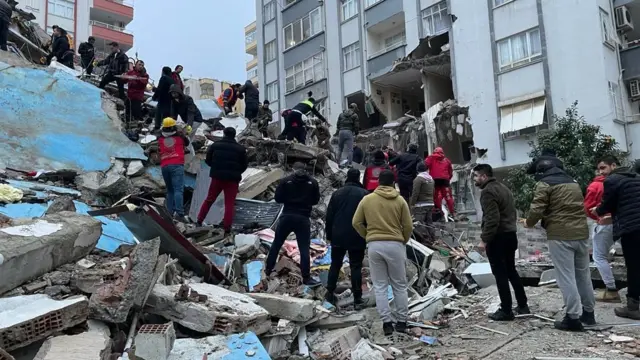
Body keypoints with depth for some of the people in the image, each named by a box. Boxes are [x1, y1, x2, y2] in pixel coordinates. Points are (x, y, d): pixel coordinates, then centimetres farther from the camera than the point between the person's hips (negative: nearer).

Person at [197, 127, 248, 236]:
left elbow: (208, 160, 5)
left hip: (217, 176, 2)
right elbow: (244, 165, 1)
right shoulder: (240, 148, -3)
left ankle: (199, 221, 21)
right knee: (229, 204, 2)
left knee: (209, 200, 18)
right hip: (232, 179, -2)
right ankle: (227, 230, -1)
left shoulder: (215, 145, 0)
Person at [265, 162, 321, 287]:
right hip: (303, 218, 0)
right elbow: (316, 200, 8)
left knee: (276, 244, 16)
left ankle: (268, 269, 27)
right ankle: (306, 278, -2)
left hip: (287, 216, 1)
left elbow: (278, 198, -2)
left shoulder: (286, 181, -3)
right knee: (304, 249, 0)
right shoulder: (312, 182, 1)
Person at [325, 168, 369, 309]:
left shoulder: (337, 193, 4)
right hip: (357, 238, -3)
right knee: (356, 267, 3)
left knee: (335, 265, 15)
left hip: (338, 237, 3)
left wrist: (329, 235, 14)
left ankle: (330, 293, 20)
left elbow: (329, 216, 6)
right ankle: (357, 299, 4)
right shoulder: (364, 194, -6)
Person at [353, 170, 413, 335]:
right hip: (395, 245, 0)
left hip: (374, 245, 0)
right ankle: (401, 321, 18)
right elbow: (408, 226, 1)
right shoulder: (400, 200, 0)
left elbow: (356, 223, 4)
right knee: (399, 286, 12)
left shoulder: (367, 199, 3)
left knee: (380, 286, 8)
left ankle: (387, 323, 6)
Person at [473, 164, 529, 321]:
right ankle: (523, 305, 25)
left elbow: (492, 219, -24)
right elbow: (513, 212, 19)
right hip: (511, 235, 10)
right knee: (511, 271, 19)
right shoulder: (503, 187, 15)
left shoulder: (488, 192, -17)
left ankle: (506, 311, 5)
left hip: (498, 237, -10)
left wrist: (484, 240, -21)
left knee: (500, 274, -1)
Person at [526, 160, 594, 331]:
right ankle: (588, 313, 28)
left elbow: (536, 209, -13)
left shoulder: (544, 184, -5)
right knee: (583, 274, 17)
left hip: (560, 235, -7)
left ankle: (573, 318, -2)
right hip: (581, 233, 7)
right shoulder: (573, 182, 19)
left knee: (566, 277, -3)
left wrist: (529, 223, 7)